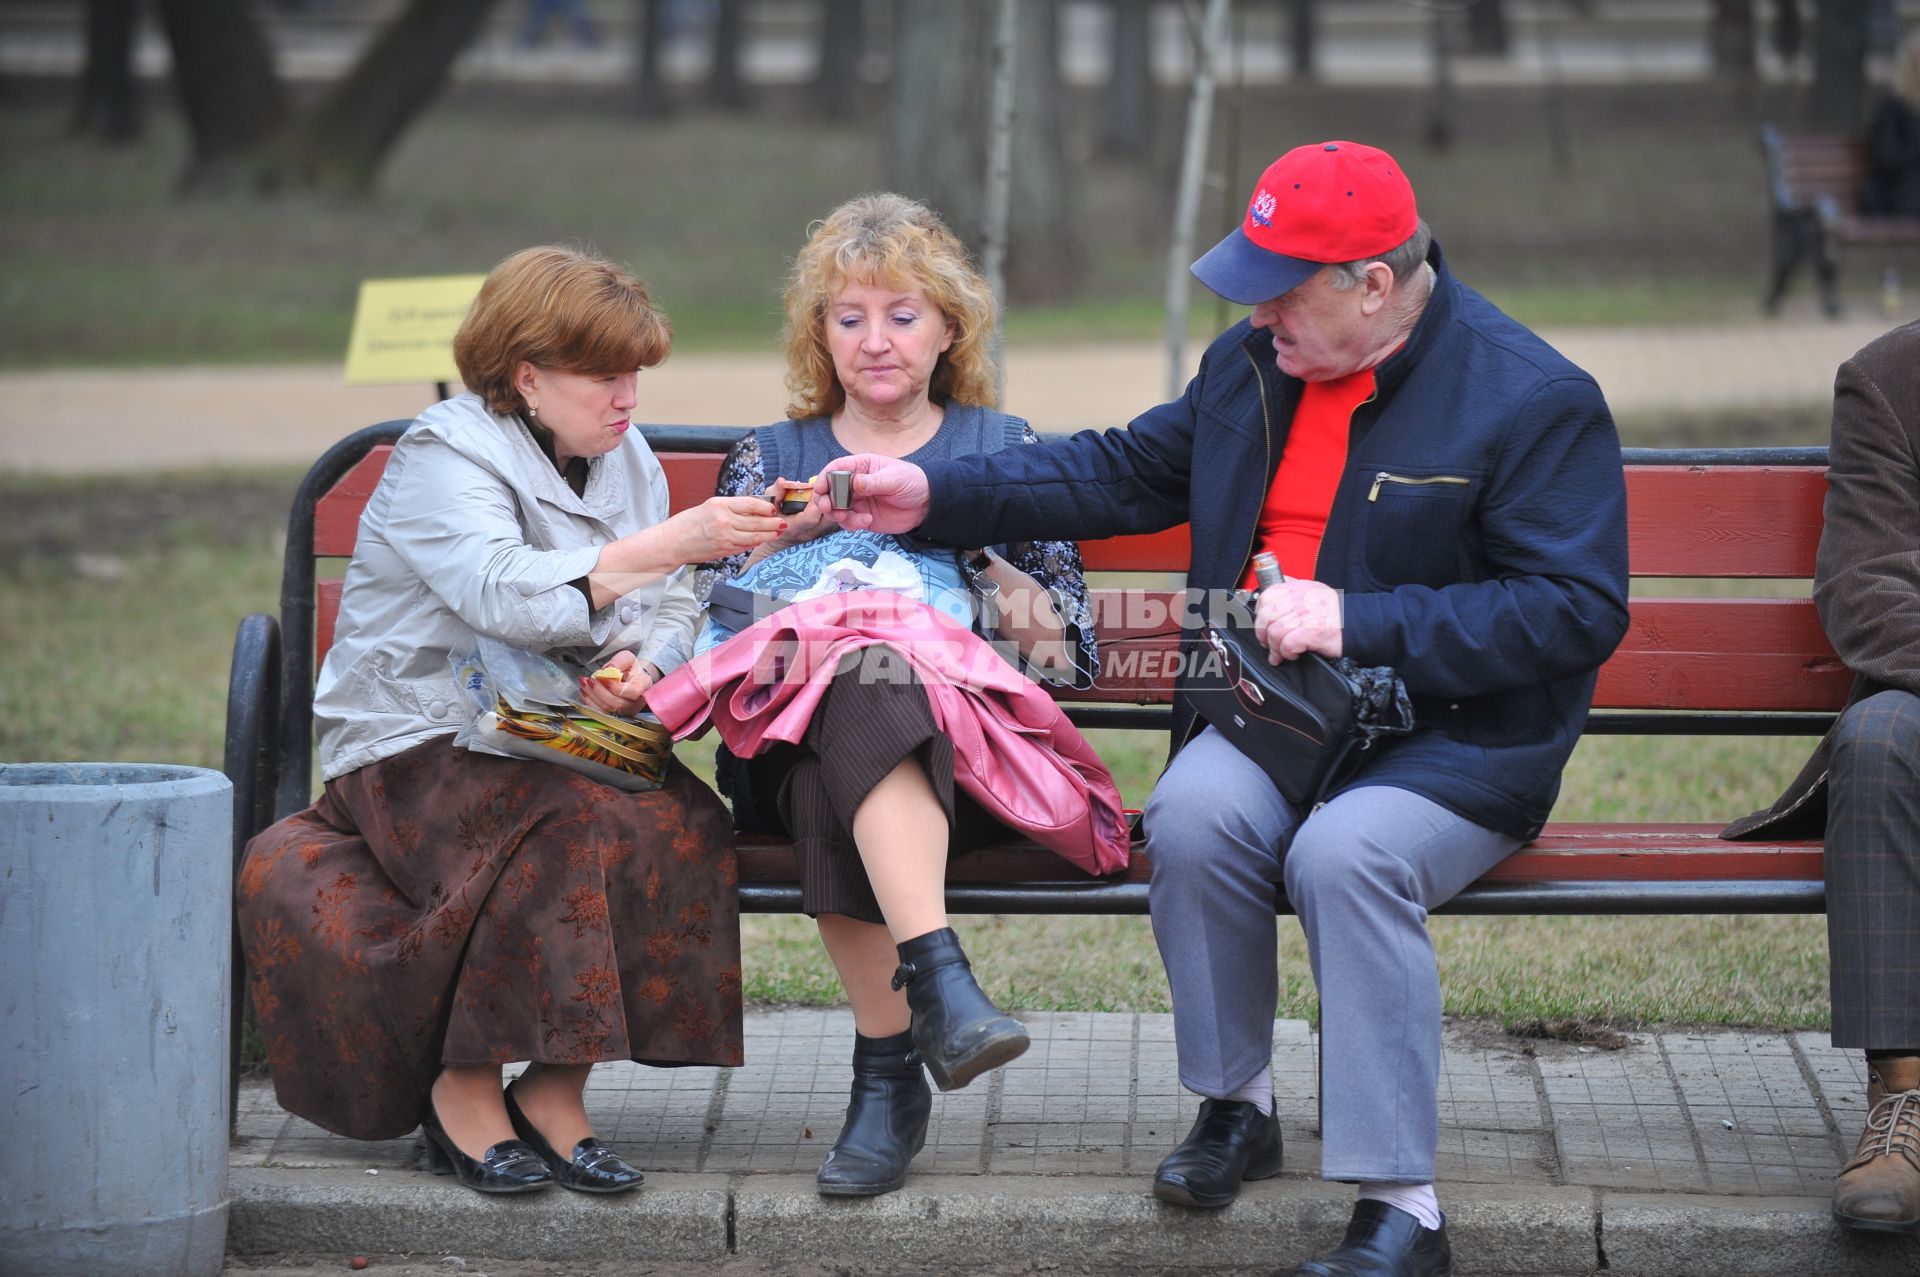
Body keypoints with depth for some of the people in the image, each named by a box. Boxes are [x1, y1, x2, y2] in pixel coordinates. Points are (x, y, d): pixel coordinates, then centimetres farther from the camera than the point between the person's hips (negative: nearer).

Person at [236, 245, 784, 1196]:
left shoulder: (627, 459, 13)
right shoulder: (443, 457, -12)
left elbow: (672, 614, 13)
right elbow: (507, 594, -31)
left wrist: (643, 665, -13)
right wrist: (676, 542, -37)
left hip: (560, 743, 6)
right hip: (416, 750, -6)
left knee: (684, 826, -25)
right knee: (570, 824, -35)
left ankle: (556, 1091, -17)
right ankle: (464, 1085, -21)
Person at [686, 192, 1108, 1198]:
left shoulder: (1002, 449, 21)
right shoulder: (770, 458, 25)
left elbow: (1068, 649, 10)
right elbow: (715, 637, 13)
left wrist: (952, 524, -2)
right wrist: (785, 539, -2)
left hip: (969, 753, -1)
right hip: (793, 745, 1)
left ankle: (888, 1068, -44)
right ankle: (939, 981, -51)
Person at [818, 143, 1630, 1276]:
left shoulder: (1537, 401, -11)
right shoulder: (1251, 365, 11)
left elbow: (1578, 611, -16)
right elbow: (1125, 473, 24)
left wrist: (1359, 622, -22)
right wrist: (936, 497, 14)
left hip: (1461, 737, -5)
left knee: (1346, 852, -35)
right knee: (1198, 810, -28)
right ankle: (1237, 1106, -6)